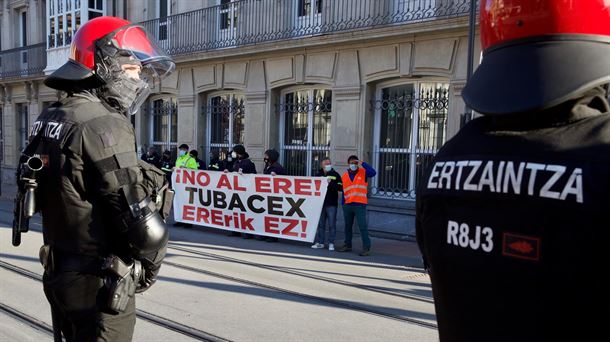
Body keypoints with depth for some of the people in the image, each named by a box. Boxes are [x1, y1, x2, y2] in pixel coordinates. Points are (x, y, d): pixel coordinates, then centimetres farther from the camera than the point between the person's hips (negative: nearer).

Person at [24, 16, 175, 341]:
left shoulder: (50, 118, 6)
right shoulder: (102, 124, -22)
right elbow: (140, 219, -23)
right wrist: (151, 263, -6)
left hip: (59, 274, 9)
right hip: (99, 286, -9)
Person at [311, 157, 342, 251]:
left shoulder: (335, 175, 2)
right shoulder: (318, 175, 11)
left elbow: (341, 187, -8)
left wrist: (331, 183, -17)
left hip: (331, 204, -3)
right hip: (320, 203, 3)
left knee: (332, 225, 0)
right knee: (320, 224, 8)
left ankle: (331, 243, 7)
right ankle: (319, 242, 16)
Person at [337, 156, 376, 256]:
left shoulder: (363, 172, 0)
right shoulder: (344, 176, 10)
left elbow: (373, 172, -20)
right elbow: (343, 191, 13)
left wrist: (363, 163, -19)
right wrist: (343, 204, 10)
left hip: (360, 204, -4)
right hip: (347, 205, 4)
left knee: (363, 226, -8)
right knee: (348, 226, 15)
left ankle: (366, 248, -4)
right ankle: (347, 245, 28)